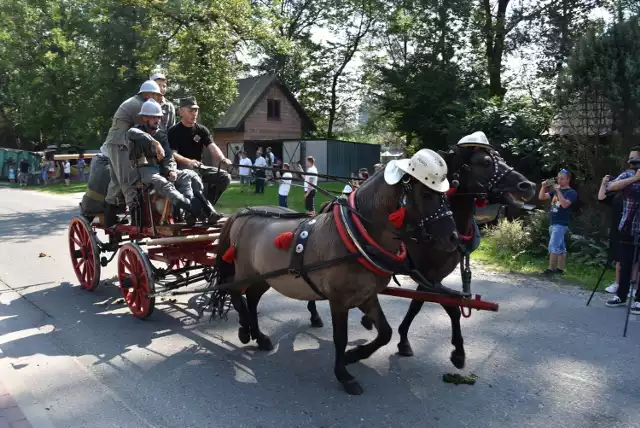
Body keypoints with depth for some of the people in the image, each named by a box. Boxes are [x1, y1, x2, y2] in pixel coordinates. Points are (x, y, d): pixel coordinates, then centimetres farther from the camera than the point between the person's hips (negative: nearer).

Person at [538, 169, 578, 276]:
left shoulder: (571, 192, -7)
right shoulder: (555, 190, 15)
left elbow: (564, 204, -22)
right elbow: (541, 197, 9)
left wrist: (558, 191, -24)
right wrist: (544, 186, -7)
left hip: (561, 224, -8)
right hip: (553, 223, 8)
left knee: (553, 247, -12)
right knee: (560, 248, 11)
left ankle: (551, 269, -9)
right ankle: (560, 269, 15)